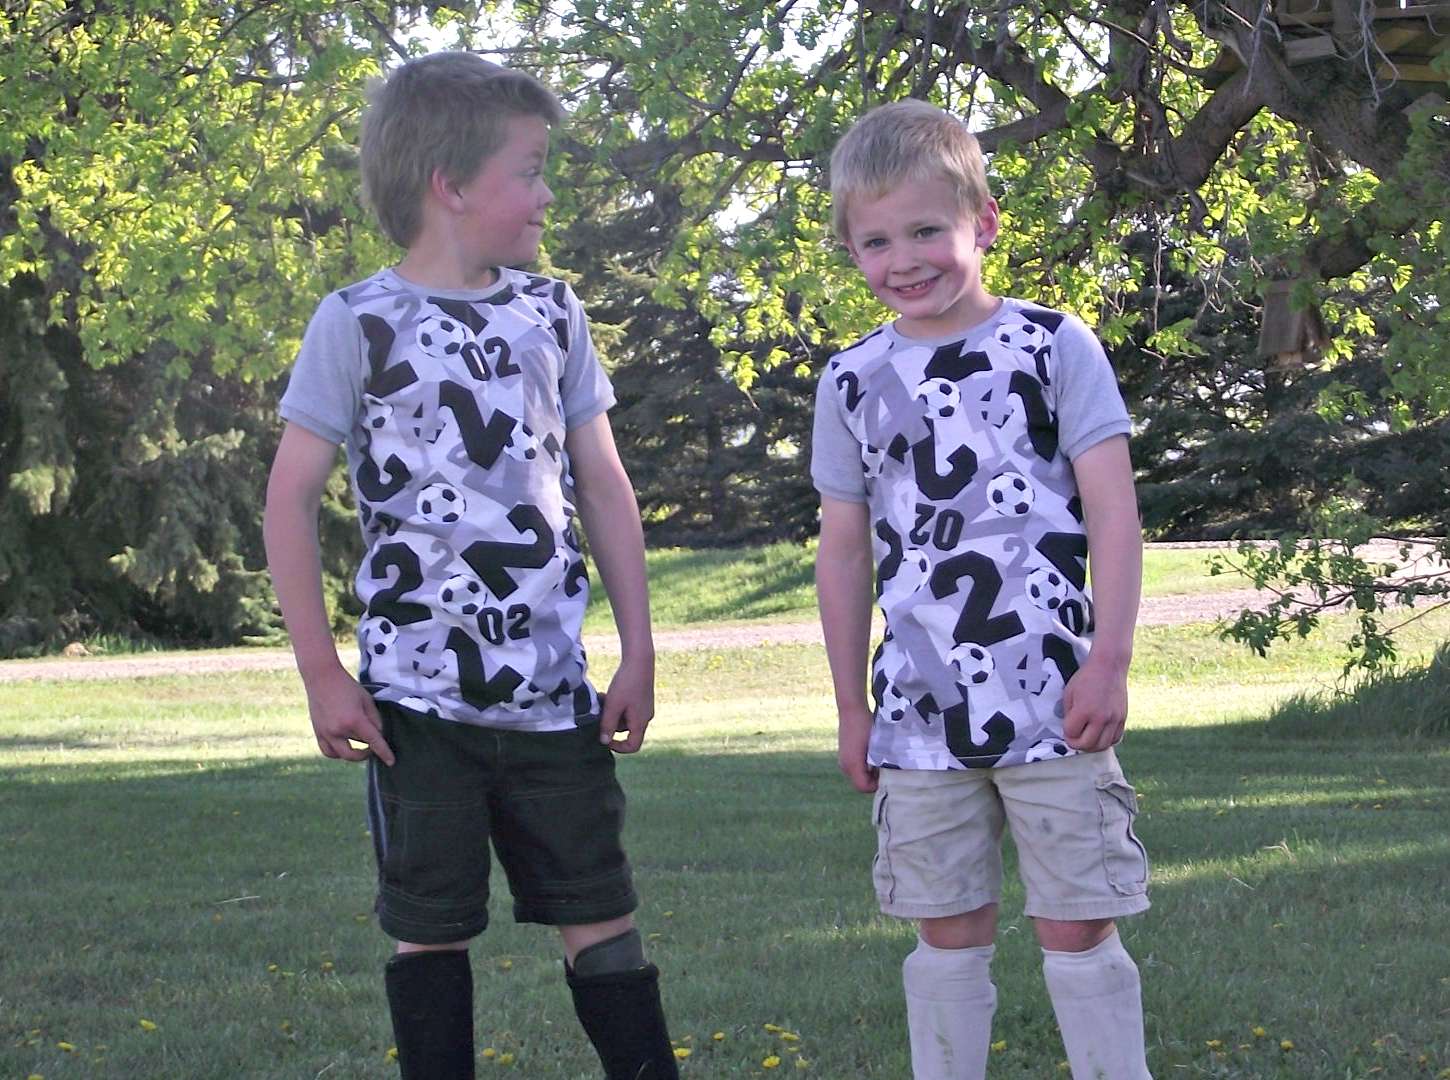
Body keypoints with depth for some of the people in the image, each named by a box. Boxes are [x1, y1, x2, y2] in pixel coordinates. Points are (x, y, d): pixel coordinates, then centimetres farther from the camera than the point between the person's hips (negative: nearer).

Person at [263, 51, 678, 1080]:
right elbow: (291, 498, -4)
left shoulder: (550, 312, 8)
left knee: (601, 915, 6)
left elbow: (604, 486, 11)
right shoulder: (359, 322, -4)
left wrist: (639, 652, 6)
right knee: (431, 928, 4)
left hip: (554, 688, 4)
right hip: (417, 690, -3)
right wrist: (322, 674, -8)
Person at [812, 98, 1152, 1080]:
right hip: (919, 709, 3)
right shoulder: (853, 382, 8)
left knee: (1078, 925, 0)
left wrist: (1109, 661, -12)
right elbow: (846, 552, 13)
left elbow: (1113, 510, -4)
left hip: (1052, 700, -3)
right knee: (948, 929, 9)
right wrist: (851, 707, 13)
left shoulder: (1052, 345, -1)